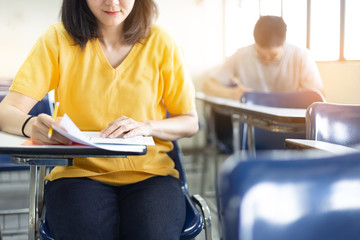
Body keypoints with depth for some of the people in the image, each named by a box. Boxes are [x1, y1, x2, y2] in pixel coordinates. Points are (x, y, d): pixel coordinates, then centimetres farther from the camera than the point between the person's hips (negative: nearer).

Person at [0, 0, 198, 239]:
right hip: (79, 171, 0)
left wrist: (146, 126, -13)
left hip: (150, 173, 1)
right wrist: (30, 125, -30)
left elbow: (190, 123, 8)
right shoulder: (58, 39, 2)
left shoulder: (161, 43, 3)